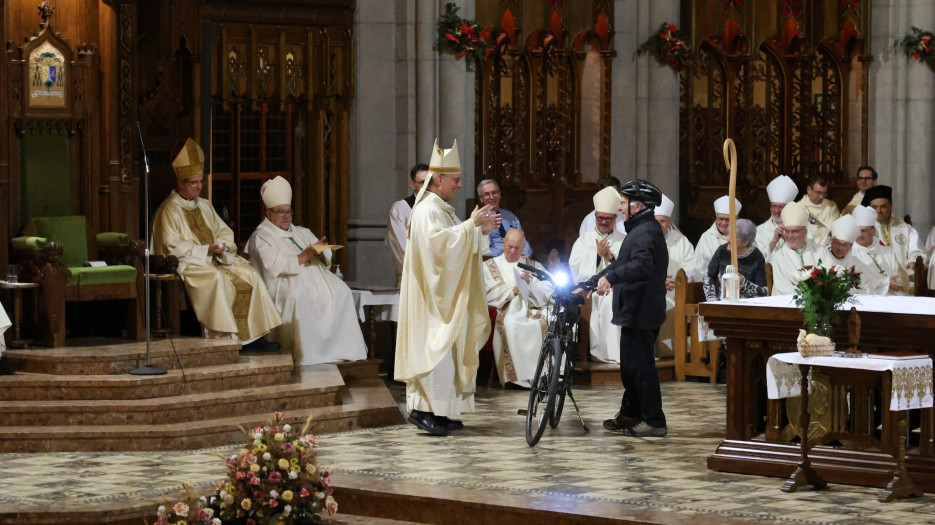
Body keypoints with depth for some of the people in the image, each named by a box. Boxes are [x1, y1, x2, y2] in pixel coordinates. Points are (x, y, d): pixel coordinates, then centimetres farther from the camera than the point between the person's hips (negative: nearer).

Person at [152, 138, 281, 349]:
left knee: (249, 274, -14)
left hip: (213, 259, 8)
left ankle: (251, 336, -17)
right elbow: (172, 247, -13)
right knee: (217, 279, -35)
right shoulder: (169, 210, -6)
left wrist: (221, 244, -5)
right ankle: (222, 337, -33)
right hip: (187, 264, -7)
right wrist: (206, 250, -17)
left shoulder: (204, 206, 19)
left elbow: (224, 231, 20)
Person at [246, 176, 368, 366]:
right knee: (298, 296, -38)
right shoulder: (261, 238, 7)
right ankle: (308, 355, -35)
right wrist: (304, 256, -14)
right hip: (286, 285, -6)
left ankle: (344, 349, -23)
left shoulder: (302, 233, 28)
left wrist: (320, 251, -5)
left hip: (315, 279, 6)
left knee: (340, 291, -20)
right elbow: (276, 266, -11)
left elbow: (327, 257, 19)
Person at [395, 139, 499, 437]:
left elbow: (455, 244, 24)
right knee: (435, 348, -13)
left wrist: (481, 230, 10)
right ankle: (423, 409, -13)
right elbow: (439, 241, -29)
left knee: (446, 349, 9)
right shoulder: (426, 210, -14)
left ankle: (441, 411, 11)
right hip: (433, 296, -10)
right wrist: (471, 224, -25)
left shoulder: (443, 210, 18)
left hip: (447, 296, 10)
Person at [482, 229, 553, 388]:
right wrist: (513, 290, -9)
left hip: (534, 307, 2)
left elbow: (549, 290, 10)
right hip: (508, 309, -2)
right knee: (512, 323, -38)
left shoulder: (534, 265, 24)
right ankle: (520, 375, -37)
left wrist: (531, 284, -6)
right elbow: (489, 294, 1)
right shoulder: (489, 266, 17)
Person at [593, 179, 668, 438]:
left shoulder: (646, 232, -17)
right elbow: (624, 264, 25)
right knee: (630, 365, 18)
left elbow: (641, 266, -35)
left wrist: (610, 277, -46)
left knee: (641, 366, -7)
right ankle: (629, 414, 27)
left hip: (640, 312, -11)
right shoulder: (642, 229, 19)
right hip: (636, 311, 11)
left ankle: (654, 421, -3)